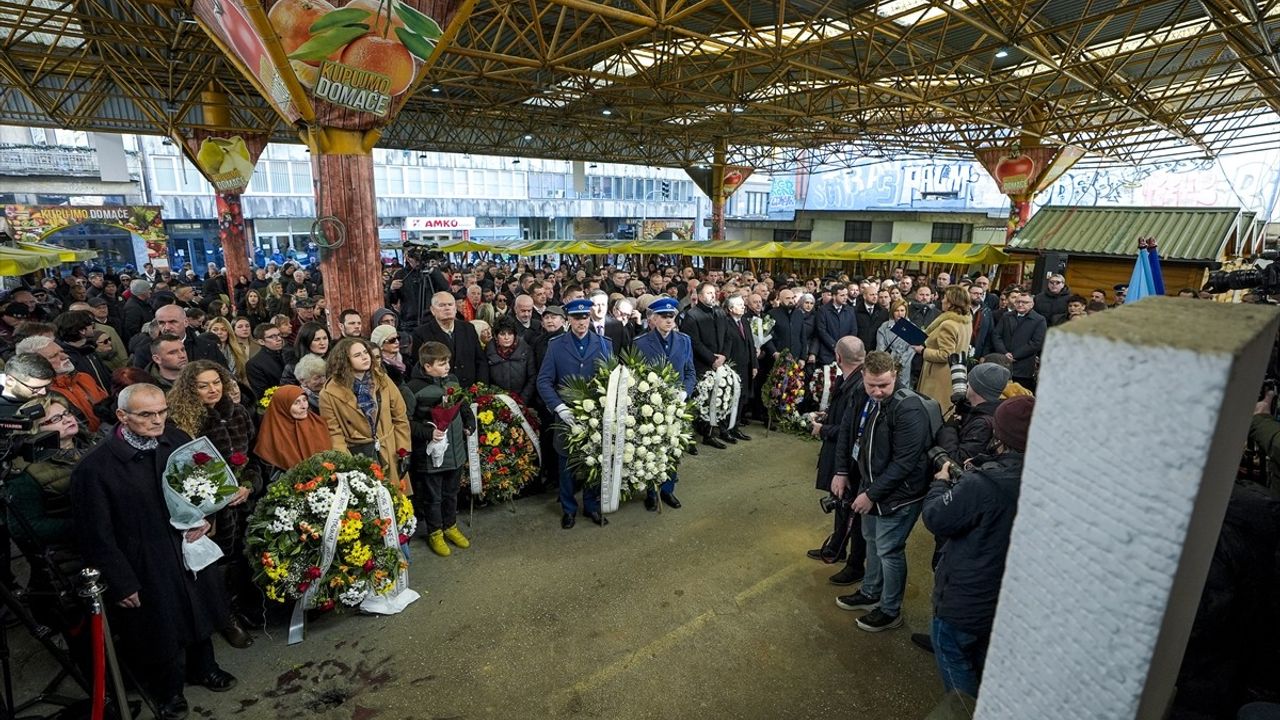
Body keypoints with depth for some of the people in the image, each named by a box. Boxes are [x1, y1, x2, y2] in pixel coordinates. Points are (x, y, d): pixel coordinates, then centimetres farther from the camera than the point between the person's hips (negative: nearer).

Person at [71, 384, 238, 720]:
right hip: (146, 569, -4)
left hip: (191, 550, 4)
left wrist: (205, 518, -12)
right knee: (160, 632, 18)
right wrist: (122, 584, -11)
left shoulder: (178, 440, -11)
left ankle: (202, 667, 53)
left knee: (199, 615, 25)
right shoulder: (95, 467, -22)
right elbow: (97, 535, -15)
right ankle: (169, 689, 47)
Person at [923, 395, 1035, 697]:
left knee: (954, 660, 16)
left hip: (966, 601, -8)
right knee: (983, 663, 30)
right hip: (1012, 601, 8)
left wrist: (941, 483, -4)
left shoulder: (985, 484, -33)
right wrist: (970, 477, -1)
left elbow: (936, 519, -21)